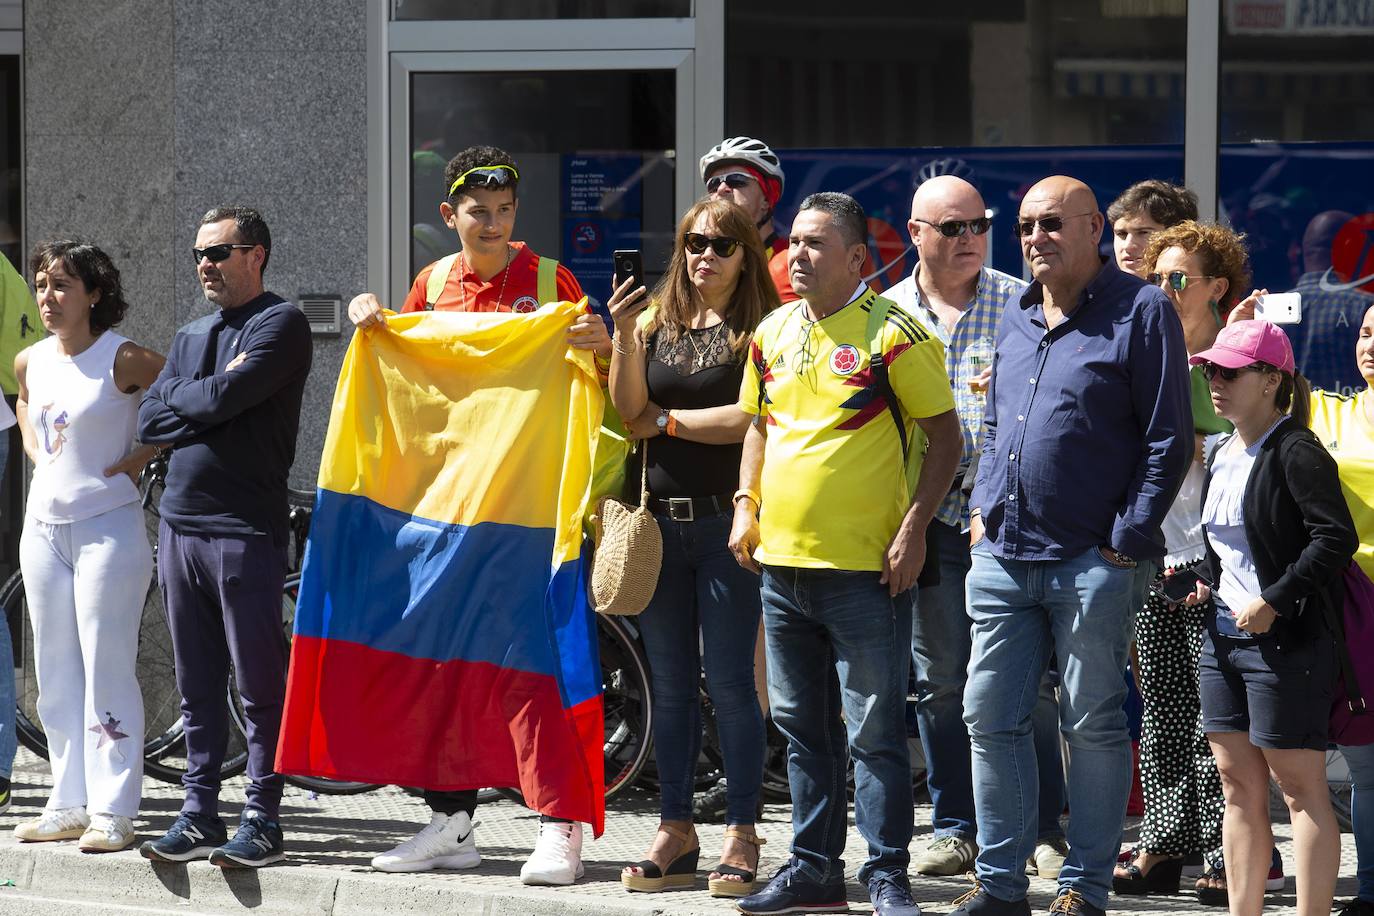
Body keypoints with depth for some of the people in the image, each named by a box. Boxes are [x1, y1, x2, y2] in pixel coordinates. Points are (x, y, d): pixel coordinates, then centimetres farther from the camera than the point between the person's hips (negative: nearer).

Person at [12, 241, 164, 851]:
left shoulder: (121, 359, -10)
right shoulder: (30, 363, 9)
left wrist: (144, 454, -11)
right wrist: (35, 451, 12)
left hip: (107, 527, -7)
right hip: (44, 526, 7)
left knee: (107, 671, -7)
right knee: (56, 674, 9)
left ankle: (113, 811, -4)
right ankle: (71, 804, 16)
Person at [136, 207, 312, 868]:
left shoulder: (281, 324, -4)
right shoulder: (191, 336, 19)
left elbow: (227, 396, -17)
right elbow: (150, 423, 9)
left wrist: (178, 398, 2)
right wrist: (212, 398, -5)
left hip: (245, 528, -7)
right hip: (180, 524, 7)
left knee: (259, 684, -4)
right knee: (197, 685, 9)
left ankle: (262, 820, -2)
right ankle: (200, 814, 13)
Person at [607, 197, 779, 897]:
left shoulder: (759, 327, -4)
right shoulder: (657, 319, 10)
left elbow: (749, 418, -13)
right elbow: (627, 410, 3)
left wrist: (665, 420, -5)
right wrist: (623, 336, -10)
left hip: (726, 522, -5)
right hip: (661, 520, 5)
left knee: (729, 680, -5)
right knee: (670, 684, 9)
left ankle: (742, 837, 1)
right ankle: (676, 832, 14)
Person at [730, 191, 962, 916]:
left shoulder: (893, 334, -8)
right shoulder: (774, 333, 12)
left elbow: (945, 436, -6)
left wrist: (913, 528, -13)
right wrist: (746, 505, 9)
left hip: (864, 567, -7)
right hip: (783, 561, 7)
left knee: (874, 731, -4)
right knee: (802, 725, 12)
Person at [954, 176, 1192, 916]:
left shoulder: (1140, 312, -5)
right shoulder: (1016, 320, 16)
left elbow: (1168, 439, -8)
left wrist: (1128, 542, -12)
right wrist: (984, 509, 12)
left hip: (1093, 563, -7)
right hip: (1003, 557, 7)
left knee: (1092, 725, 0)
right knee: (991, 717, 6)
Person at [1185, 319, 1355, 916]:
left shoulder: (1295, 452, -13)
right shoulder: (1221, 455, 14)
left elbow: (1337, 537, -21)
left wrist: (1274, 602, -22)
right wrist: (1205, 581, 9)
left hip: (1284, 641, -9)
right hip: (1223, 641, 9)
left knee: (1300, 787, -5)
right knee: (1238, 786, 10)